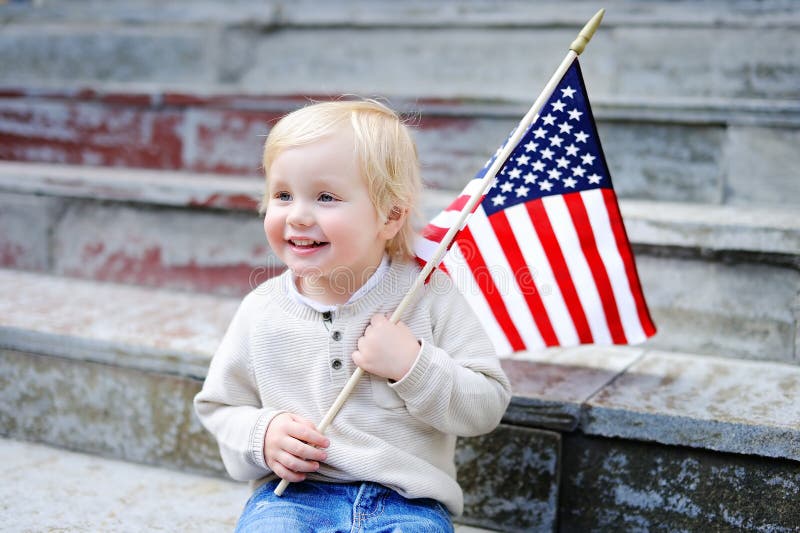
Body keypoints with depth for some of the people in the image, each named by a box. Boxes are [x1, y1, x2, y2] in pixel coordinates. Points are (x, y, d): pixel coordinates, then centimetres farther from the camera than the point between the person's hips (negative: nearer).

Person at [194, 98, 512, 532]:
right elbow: (217, 406, 14)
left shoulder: (429, 294, -4)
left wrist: (413, 364, -17)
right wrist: (261, 435, -7)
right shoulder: (260, 312, 2)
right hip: (292, 493, 0)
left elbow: (488, 407, -3)